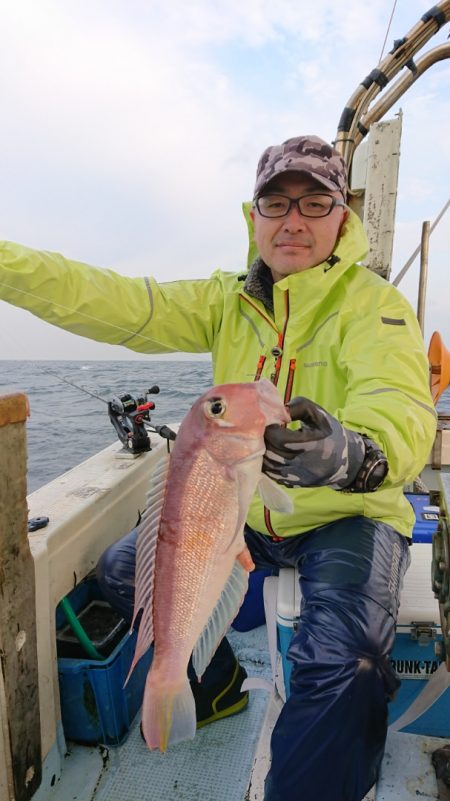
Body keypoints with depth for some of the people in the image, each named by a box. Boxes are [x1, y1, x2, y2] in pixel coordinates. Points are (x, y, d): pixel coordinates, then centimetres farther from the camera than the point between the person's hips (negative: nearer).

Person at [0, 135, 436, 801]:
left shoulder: (376, 305, -11)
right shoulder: (228, 300, 3)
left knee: (342, 662, -30)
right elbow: (122, 306, -8)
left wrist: (353, 454, -53)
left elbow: (402, 410, -29)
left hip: (349, 515, -4)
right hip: (243, 509, 5)